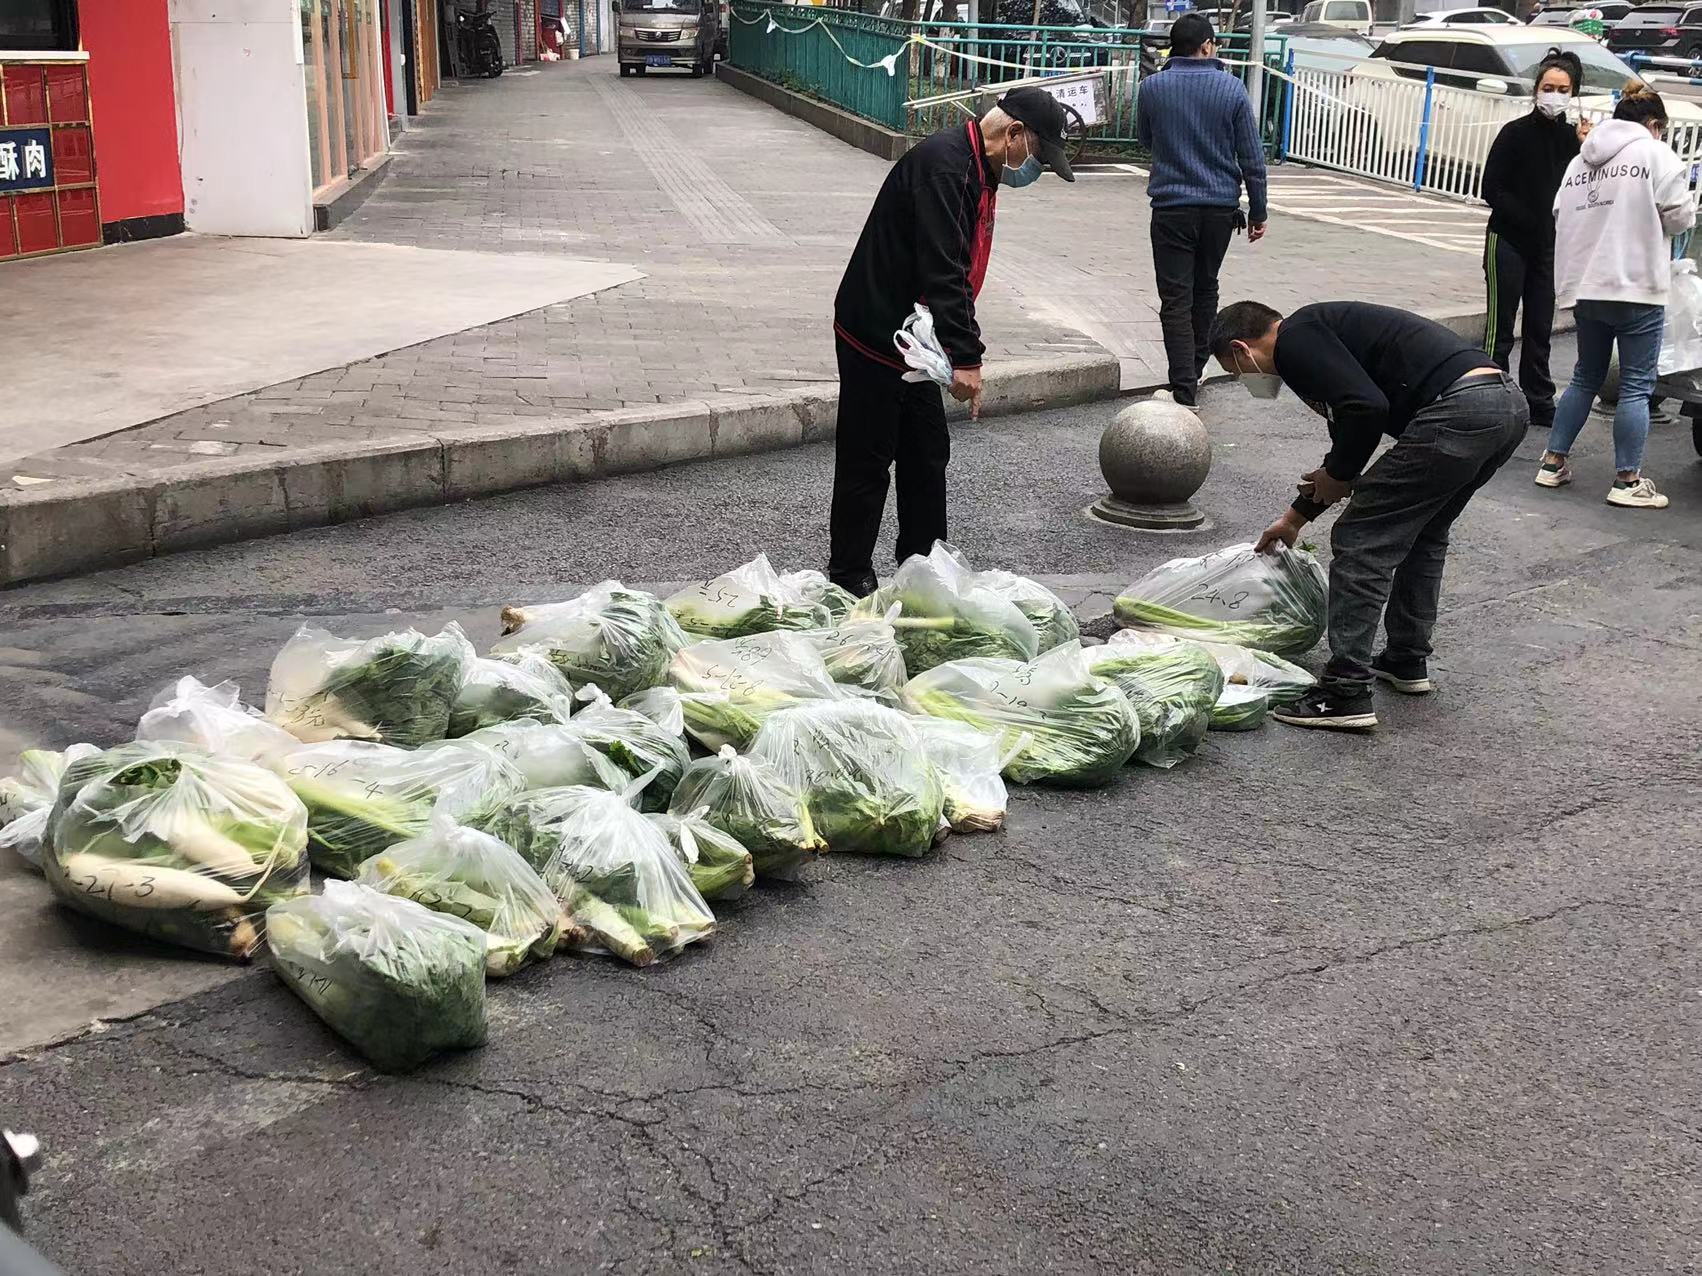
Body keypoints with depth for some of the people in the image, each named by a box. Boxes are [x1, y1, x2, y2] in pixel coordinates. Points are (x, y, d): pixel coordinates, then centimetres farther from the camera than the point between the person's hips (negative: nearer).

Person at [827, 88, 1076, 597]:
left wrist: (964, 349, 14)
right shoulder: (943, 164, -21)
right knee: (867, 464, -1)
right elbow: (941, 272, -27)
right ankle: (850, 576, 9)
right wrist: (965, 357, -28)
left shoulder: (977, 168, 11)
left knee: (928, 458, 14)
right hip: (874, 338, -10)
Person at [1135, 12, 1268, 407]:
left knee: (1176, 300, -1)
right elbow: (1252, 156, 0)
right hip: (1221, 207, 2)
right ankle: (1194, 371, 33)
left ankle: (1184, 391, -9)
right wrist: (1257, 211, 7)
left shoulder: (1152, 88, -4)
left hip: (1171, 207, -1)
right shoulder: (1231, 88, -4)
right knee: (1205, 290, 20)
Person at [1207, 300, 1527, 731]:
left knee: (1360, 544, -1)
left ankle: (1345, 695, 1)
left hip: (1458, 412, -10)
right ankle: (1407, 662, 36)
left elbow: (1367, 407, -16)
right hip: (1508, 403, 10)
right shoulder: (1321, 329, 30)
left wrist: (1337, 477, 3)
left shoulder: (1295, 340, 0)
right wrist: (1296, 515, 55)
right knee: (1422, 533, 29)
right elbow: (1347, 436, 43)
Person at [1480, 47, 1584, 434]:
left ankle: (1538, 402, 21)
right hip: (1509, 242, -5)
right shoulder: (1516, 133, -10)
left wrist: (1586, 151, -11)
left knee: (1540, 329, 12)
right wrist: (1531, 219, -15)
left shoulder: (1571, 137, 3)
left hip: (1548, 246, 5)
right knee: (1501, 328, -2)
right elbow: (1492, 191, -11)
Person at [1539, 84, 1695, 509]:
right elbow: (1679, 218, -6)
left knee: (1585, 378, 19)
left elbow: (1562, 217, 11)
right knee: (1636, 386, 0)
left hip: (1583, 287, 6)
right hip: (1636, 286, -6)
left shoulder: (1580, 161, 13)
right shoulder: (1657, 155, -5)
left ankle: (1553, 463, 20)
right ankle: (1628, 481, 2)